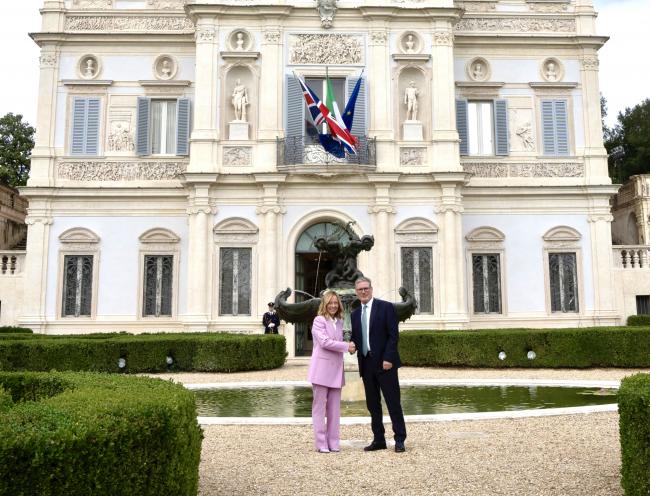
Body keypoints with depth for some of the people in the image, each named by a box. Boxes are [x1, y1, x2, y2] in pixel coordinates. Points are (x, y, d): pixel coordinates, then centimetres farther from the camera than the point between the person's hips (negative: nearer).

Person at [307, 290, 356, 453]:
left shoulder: (339, 322, 16)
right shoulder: (319, 320, -5)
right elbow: (324, 342, -15)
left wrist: (348, 346, 1)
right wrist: (346, 346, -12)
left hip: (336, 370, 6)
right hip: (322, 369, -6)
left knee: (334, 408, 8)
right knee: (319, 406, 1)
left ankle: (333, 442, 15)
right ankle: (321, 443, 6)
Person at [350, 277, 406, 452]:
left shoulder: (386, 307, -3)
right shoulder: (355, 314, 14)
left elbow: (393, 335, -8)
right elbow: (355, 338, 16)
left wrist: (388, 358, -16)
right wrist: (352, 344, -8)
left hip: (385, 363, -5)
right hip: (366, 364, 6)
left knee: (393, 402, 0)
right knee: (372, 404, 10)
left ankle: (400, 440, 8)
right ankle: (378, 439, 18)